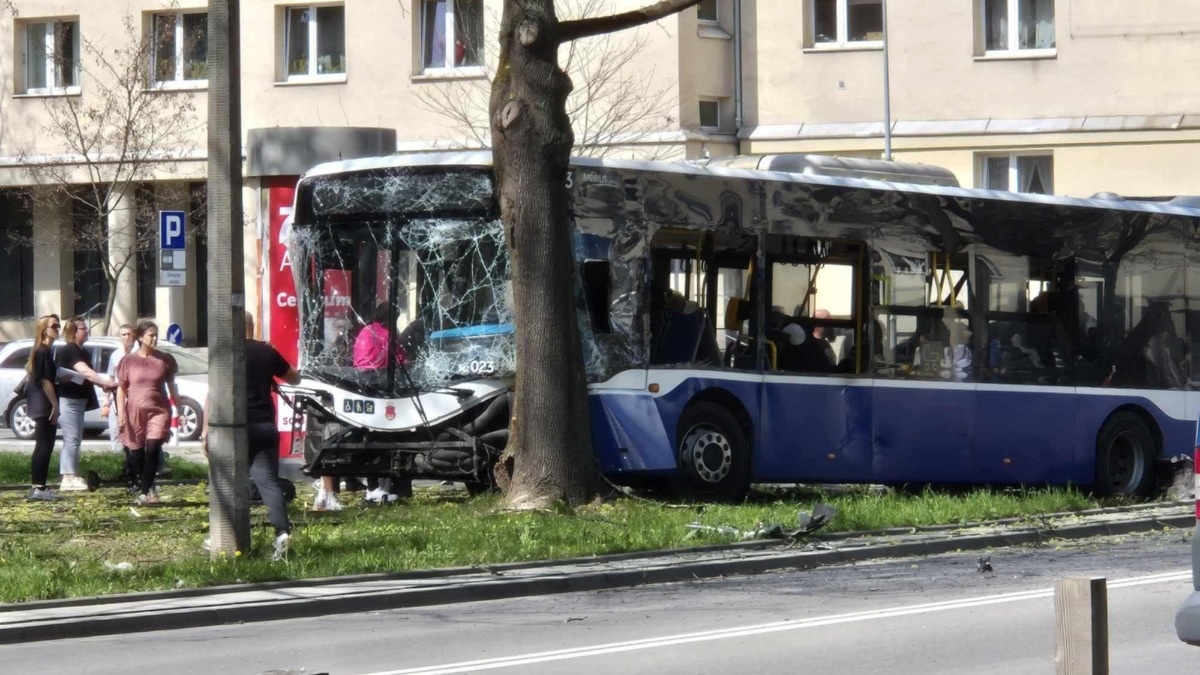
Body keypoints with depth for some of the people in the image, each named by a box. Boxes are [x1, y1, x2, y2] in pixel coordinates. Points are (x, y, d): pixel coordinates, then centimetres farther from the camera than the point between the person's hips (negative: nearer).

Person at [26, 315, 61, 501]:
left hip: (40, 406, 10)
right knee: (44, 446, -9)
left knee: (42, 446, 12)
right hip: (44, 406, -10)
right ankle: (39, 487, -10)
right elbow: (45, 381, -20)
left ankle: (38, 486, 14)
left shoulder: (39, 351, 17)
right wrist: (55, 405, -19)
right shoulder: (44, 352, -14)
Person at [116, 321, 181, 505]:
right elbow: (121, 389, 6)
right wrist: (120, 413, -2)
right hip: (134, 412, 1)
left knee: (152, 450, -17)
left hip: (158, 411, -1)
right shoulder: (128, 361, 4)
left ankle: (144, 492, -15)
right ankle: (148, 487, 26)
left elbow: (171, 386, 15)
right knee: (137, 454, 5)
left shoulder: (165, 360, 6)